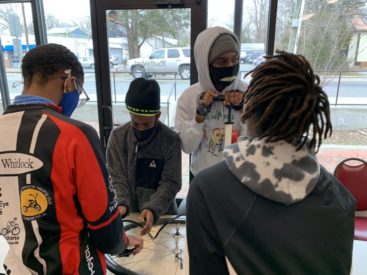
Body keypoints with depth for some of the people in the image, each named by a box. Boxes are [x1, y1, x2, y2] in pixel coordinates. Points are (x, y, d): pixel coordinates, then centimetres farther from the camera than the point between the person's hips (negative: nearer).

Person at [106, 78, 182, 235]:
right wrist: (121, 204, -20)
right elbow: (116, 178, -4)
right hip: (128, 214, 1)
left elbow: (170, 183, -10)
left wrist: (153, 208, -24)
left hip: (161, 214, -1)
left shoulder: (171, 140, -9)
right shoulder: (117, 136, -4)